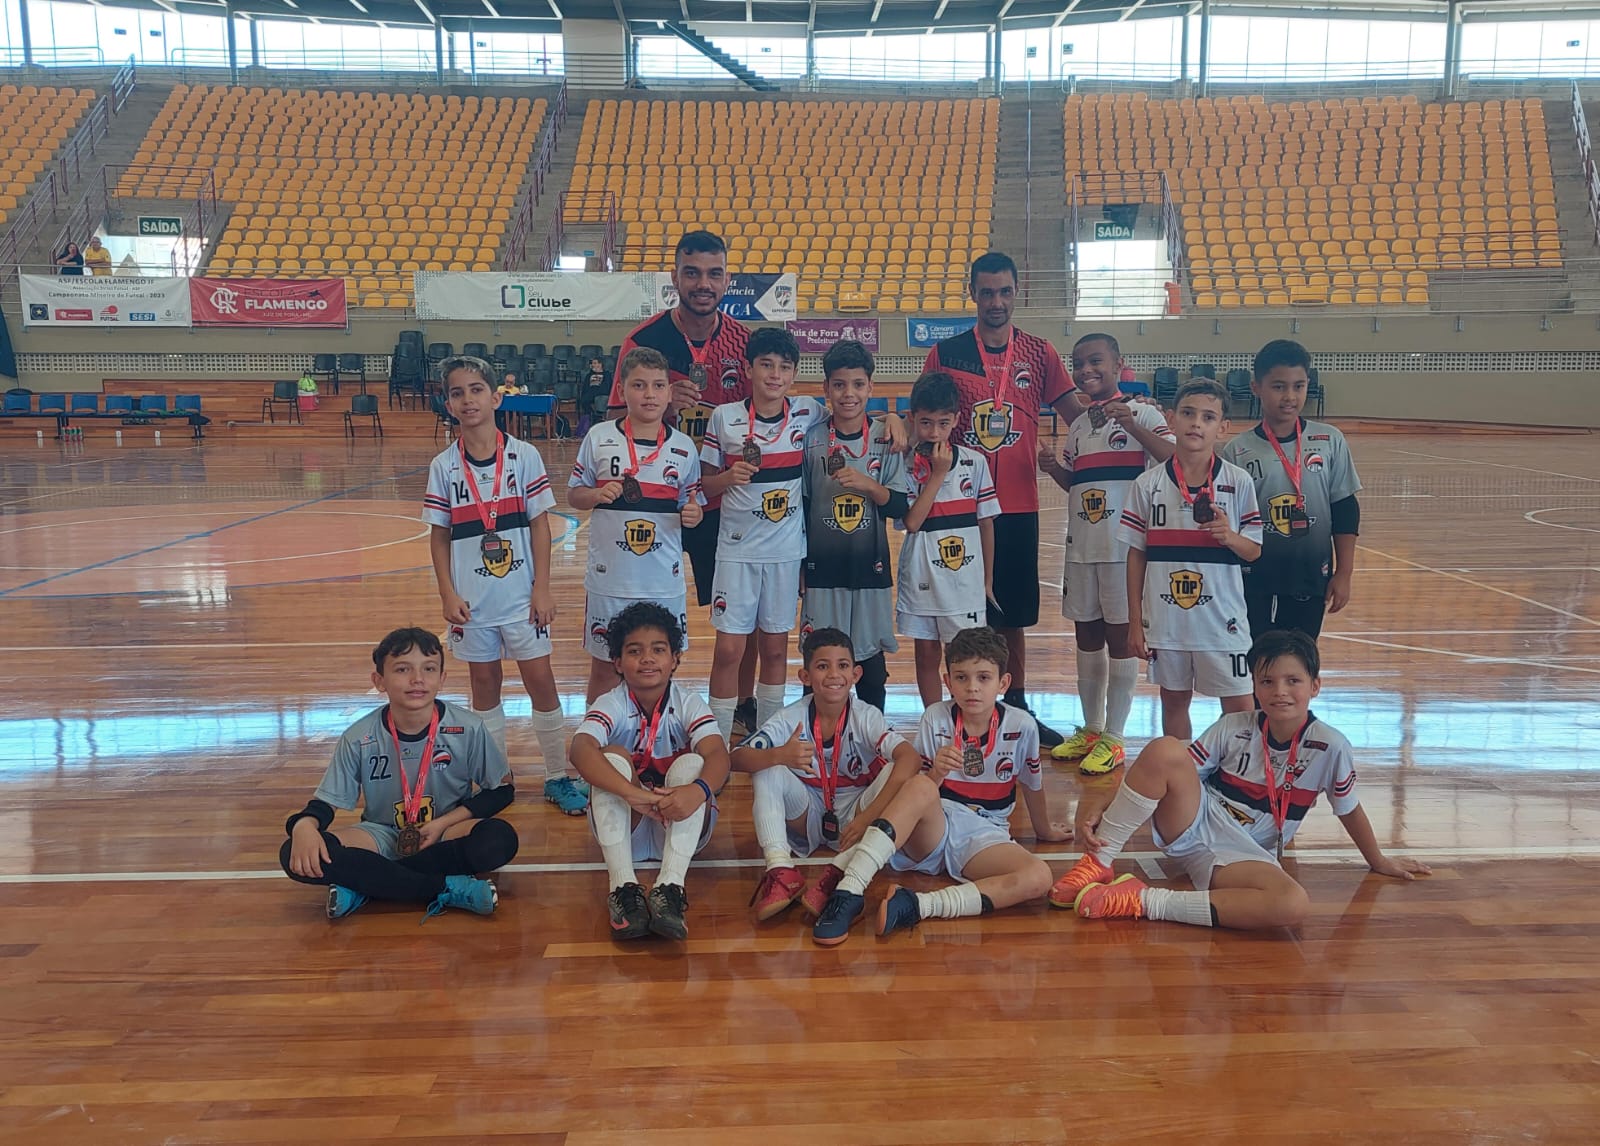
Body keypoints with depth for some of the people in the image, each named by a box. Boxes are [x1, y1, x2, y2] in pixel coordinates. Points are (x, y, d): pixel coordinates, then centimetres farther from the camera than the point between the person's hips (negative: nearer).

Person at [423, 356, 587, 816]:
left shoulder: (524, 456, -4)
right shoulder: (444, 465, -1)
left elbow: (540, 524, -3)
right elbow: (439, 535, 3)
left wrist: (542, 588, -7)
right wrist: (447, 594, -5)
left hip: (521, 595, -1)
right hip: (471, 600, 1)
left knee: (541, 681, 2)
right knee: (484, 684, 12)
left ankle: (558, 777, 15)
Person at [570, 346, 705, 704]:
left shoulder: (683, 447, 3)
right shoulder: (599, 438, -2)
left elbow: (691, 505, 11)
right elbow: (573, 495, 5)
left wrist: (693, 514, -11)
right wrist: (596, 494, -15)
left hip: (663, 581, 1)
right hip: (609, 578, -1)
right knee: (604, 668, 11)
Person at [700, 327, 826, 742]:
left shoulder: (808, 413, -1)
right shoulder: (725, 417, -4)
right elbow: (704, 484, 2)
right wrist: (728, 477, -17)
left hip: (787, 550, 2)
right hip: (737, 549, -1)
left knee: (775, 647, 11)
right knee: (729, 649, -1)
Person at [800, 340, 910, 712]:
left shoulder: (885, 441, 0)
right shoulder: (811, 439, -1)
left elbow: (900, 507, -1)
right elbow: (799, 505, 5)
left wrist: (869, 485, -20)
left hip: (870, 568, 0)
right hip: (822, 568, 0)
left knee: (872, 660, 8)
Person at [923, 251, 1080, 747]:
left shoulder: (1038, 353, 5)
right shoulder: (945, 354, 1)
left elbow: (1077, 415, 4)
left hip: (1018, 506, 2)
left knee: (1013, 613, 12)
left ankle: (1017, 706, 24)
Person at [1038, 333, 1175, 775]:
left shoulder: (1141, 412, -4)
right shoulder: (1077, 426, 15)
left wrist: (1133, 427, -28)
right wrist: (1054, 468, 3)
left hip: (1124, 545, -6)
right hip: (1082, 547, 6)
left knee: (1120, 637, 2)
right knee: (1086, 636, 13)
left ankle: (1113, 739, 11)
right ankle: (1090, 730, 26)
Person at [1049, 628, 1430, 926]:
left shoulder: (1329, 746, -5)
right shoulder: (1233, 729, -2)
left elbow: (1349, 809, 12)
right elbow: (1169, 773, -4)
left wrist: (1379, 861, 25)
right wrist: (1101, 802, -17)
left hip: (1243, 855, 1)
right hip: (1194, 826, 0)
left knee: (1295, 905, -35)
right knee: (1165, 750, -30)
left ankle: (1146, 901, -29)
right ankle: (1098, 862, -21)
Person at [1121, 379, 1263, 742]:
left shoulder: (1239, 483, -3)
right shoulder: (1148, 484, -1)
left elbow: (1254, 551, 3)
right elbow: (1136, 554, 3)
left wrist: (1230, 537, -21)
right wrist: (1135, 622, 2)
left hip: (1221, 617, -1)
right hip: (1165, 617, 1)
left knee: (1239, 707, 2)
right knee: (1174, 701, 15)